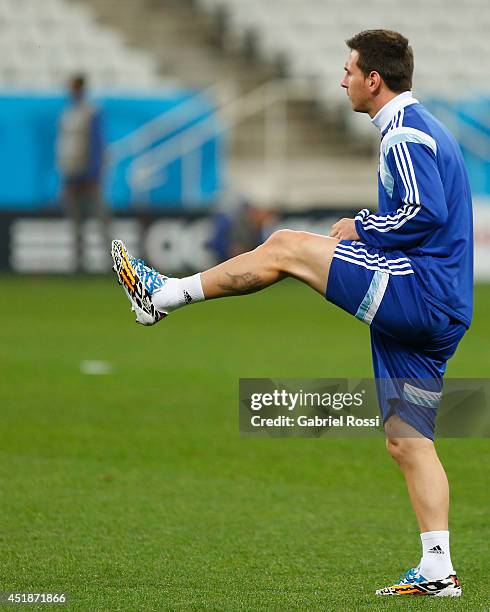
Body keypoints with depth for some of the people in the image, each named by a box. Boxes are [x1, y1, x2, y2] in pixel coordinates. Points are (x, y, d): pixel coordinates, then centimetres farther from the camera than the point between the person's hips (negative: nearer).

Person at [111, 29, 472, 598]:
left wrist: (363, 230, -6)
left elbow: (427, 213, -20)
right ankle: (438, 571, 3)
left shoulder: (405, 133, -9)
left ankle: (163, 295, 5)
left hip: (416, 290, -10)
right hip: (439, 313, 10)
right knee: (407, 443, 7)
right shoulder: (421, 129, 23)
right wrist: (367, 225, 17)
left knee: (286, 247, -4)